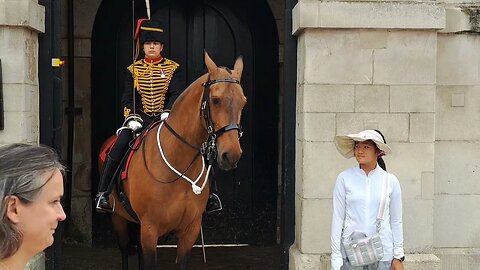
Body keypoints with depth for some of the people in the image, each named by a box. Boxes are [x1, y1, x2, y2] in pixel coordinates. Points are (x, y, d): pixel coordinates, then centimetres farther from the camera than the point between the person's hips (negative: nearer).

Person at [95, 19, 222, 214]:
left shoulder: (173, 68, 6)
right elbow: (127, 99, 5)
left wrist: (168, 112, -24)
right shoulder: (133, 70, 10)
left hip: (166, 119, 0)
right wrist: (132, 117, -14)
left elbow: (177, 95, -5)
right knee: (119, 146, -24)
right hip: (140, 119, 0)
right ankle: (102, 193, -16)